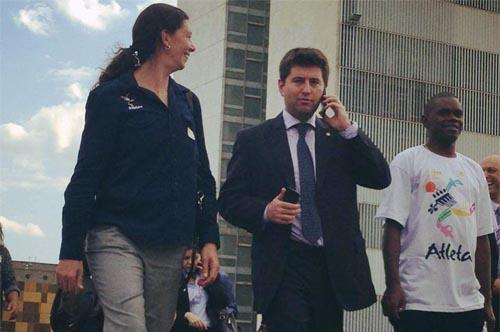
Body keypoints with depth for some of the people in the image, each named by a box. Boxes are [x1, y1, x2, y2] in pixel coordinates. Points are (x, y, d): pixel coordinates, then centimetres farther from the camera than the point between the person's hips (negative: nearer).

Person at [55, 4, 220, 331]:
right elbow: (85, 178, -3)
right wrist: (71, 251, -8)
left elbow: (202, 177, 18)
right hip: (118, 239, -5)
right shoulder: (111, 97, 0)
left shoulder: (188, 102, 15)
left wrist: (209, 239, 7)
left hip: (170, 249, 5)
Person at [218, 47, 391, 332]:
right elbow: (229, 199, 4)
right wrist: (265, 211, -15)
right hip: (284, 267, -3)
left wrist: (348, 129, -4)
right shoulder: (253, 140, 7)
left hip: (334, 266, 3)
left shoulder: (341, 138, 14)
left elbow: (381, 179, 3)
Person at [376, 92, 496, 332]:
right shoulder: (408, 161, 1)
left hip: (468, 303, 5)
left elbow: (481, 238, 17)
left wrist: (487, 298, 13)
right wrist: (392, 285, -14)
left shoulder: (473, 170, 17)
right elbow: (393, 226, -6)